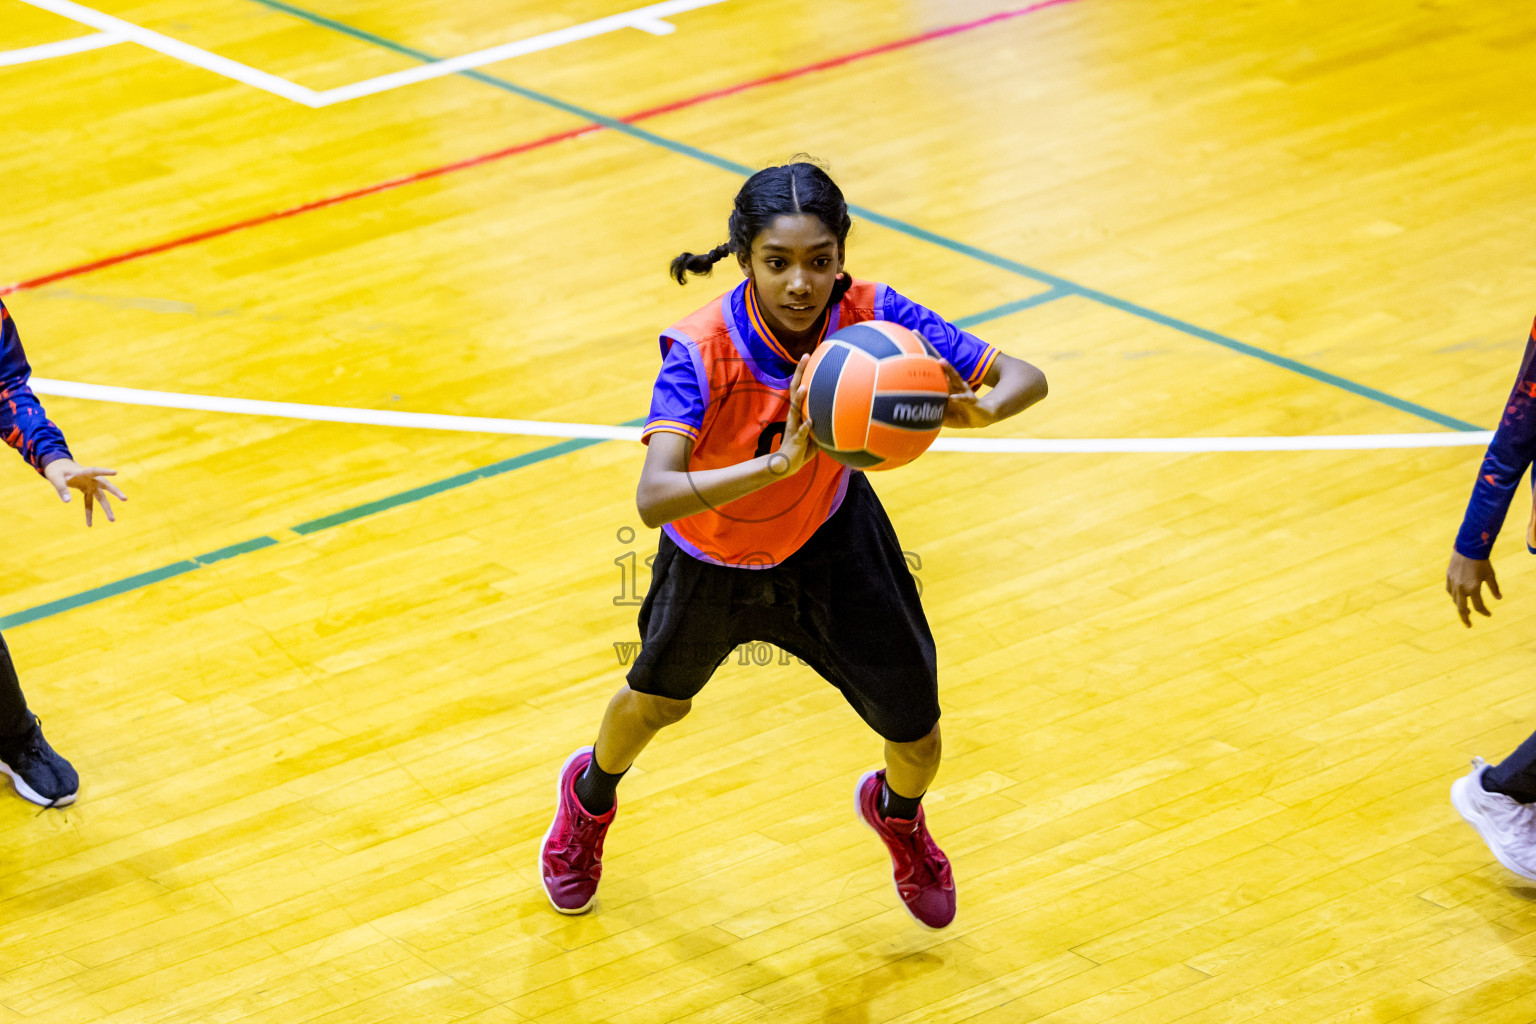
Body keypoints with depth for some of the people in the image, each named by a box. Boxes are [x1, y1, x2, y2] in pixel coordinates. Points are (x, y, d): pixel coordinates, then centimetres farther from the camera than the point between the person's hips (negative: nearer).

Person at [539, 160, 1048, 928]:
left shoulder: (868, 317, -31)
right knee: (658, 700, 25)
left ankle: (896, 812, 42)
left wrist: (979, 411, -51)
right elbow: (653, 497, -52)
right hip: (713, 554, -1)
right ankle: (590, 796, 62)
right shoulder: (703, 352, -39)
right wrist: (778, 464, -65)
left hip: (829, 535, 1)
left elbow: (1025, 378, -27)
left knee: (915, 739, 2)